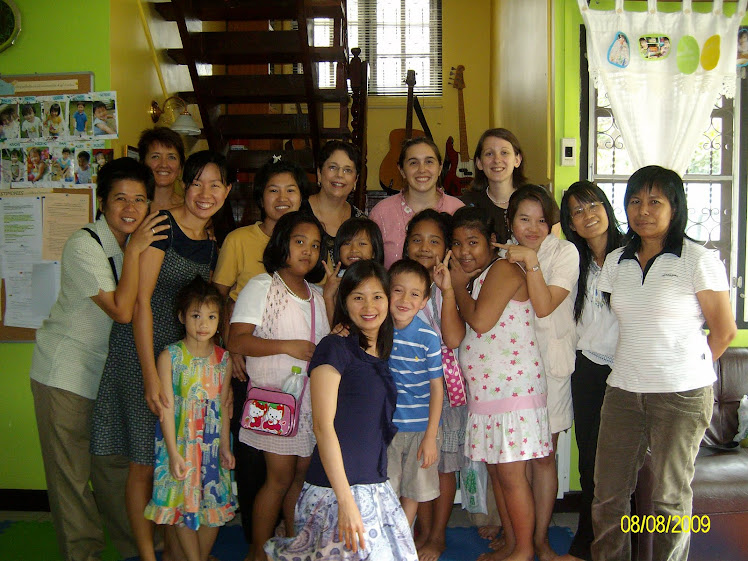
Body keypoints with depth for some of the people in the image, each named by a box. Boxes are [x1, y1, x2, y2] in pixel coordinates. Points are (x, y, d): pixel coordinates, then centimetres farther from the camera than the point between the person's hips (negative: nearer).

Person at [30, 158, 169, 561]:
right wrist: (134, 252, -24)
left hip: (110, 370, 6)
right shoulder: (84, 245, -19)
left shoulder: (137, 241, 3)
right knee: (71, 471, 3)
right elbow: (121, 311, -25)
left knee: (115, 462, 13)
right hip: (65, 372, -6)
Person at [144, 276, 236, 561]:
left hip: (213, 441, 3)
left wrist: (225, 446, 4)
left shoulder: (223, 359, 1)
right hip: (179, 441, -3)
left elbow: (223, 406, 6)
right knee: (183, 505, 5)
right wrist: (173, 452, -14)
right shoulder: (170, 356, -8)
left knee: (215, 504, 8)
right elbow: (166, 409, -10)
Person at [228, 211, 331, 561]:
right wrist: (288, 346, -19)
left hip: (312, 397, 6)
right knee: (281, 476, -5)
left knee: (303, 473, 8)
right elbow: (236, 341, -14)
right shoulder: (261, 286, -4)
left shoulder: (316, 295, 18)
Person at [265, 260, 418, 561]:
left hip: (376, 487, 7)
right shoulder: (335, 347, -9)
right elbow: (323, 425, -15)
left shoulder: (381, 355, 13)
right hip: (337, 489, -7)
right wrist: (345, 500, -19)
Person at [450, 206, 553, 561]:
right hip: (483, 392, 9)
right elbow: (455, 335, 12)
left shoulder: (503, 269, -9)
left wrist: (458, 285, -7)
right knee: (495, 471, 15)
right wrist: (453, 285, 5)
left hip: (515, 388, -9)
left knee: (511, 473, -2)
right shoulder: (473, 279, 17)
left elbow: (480, 320, -20)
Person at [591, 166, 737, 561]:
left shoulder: (698, 260, -5)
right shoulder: (616, 262, 10)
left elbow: (724, 330, -1)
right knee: (607, 494, 7)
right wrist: (633, 366, 9)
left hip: (682, 395, -4)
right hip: (623, 390, 5)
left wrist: (687, 370, 7)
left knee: (669, 498, 6)